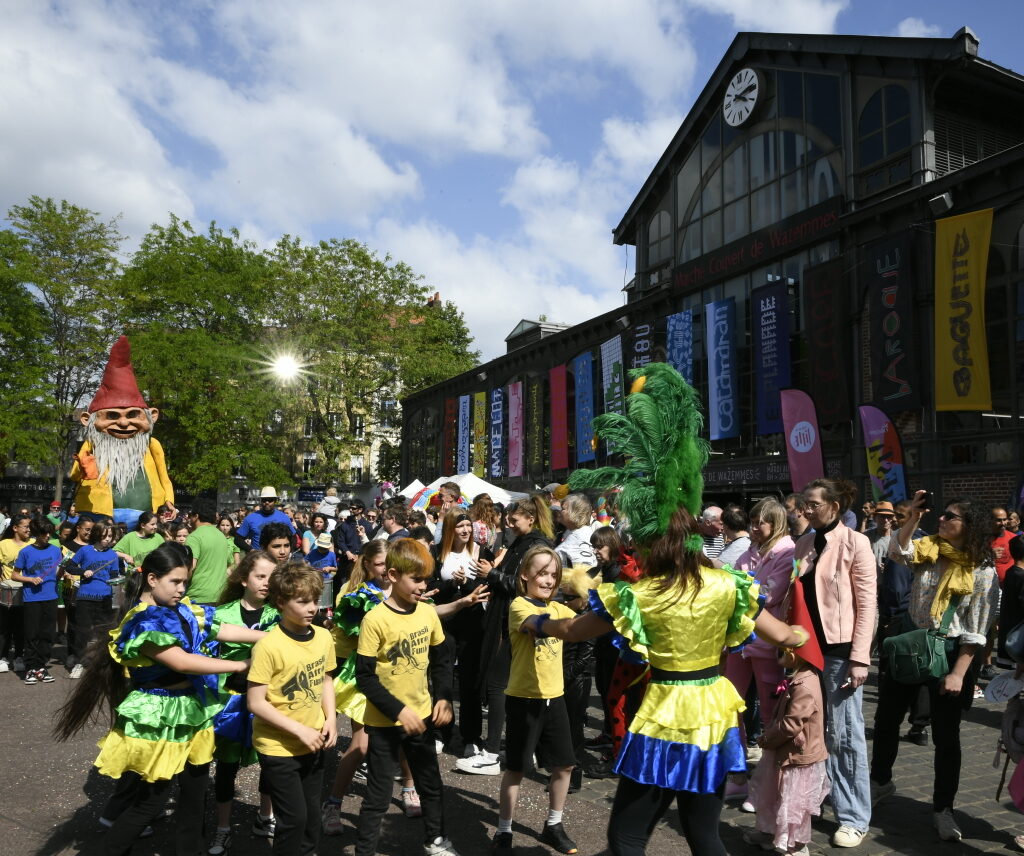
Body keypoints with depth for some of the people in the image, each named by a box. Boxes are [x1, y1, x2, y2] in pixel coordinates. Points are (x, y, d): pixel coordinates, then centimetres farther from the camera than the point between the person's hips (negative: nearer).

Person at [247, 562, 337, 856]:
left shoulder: (323, 637, -4)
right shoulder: (269, 646, -22)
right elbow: (255, 702, -19)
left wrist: (330, 719, -3)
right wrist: (300, 730, -20)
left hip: (314, 744, 5)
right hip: (278, 748, -5)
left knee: (311, 816, 16)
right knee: (294, 818, 0)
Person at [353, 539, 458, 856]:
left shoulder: (428, 613, -3)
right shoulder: (375, 620, -19)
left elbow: (441, 660, 9)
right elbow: (364, 677, -18)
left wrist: (444, 698, -4)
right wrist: (398, 711, -21)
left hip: (422, 716, 6)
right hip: (383, 722, -5)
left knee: (432, 784, 20)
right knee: (378, 796, 6)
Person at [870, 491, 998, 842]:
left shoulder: (983, 571, -9)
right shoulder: (929, 549, 2)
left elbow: (975, 630, -11)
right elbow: (898, 552, -18)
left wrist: (958, 673, -16)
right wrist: (913, 515, -21)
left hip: (949, 652, -4)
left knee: (945, 734, 6)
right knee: (886, 718, 13)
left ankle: (942, 809, 21)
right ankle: (881, 781, 34)